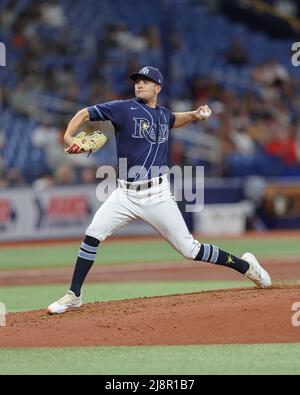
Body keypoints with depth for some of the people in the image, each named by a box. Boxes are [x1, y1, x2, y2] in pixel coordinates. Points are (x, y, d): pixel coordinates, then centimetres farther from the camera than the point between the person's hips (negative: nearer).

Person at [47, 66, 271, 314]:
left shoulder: (163, 115, 11)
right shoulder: (124, 109, -2)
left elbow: (174, 121, 36)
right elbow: (86, 113, -6)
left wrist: (195, 115, 17)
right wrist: (68, 137, -23)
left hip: (158, 196, 1)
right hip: (125, 194, -1)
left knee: (190, 249, 1)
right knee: (92, 235, -17)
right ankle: (74, 296, -7)